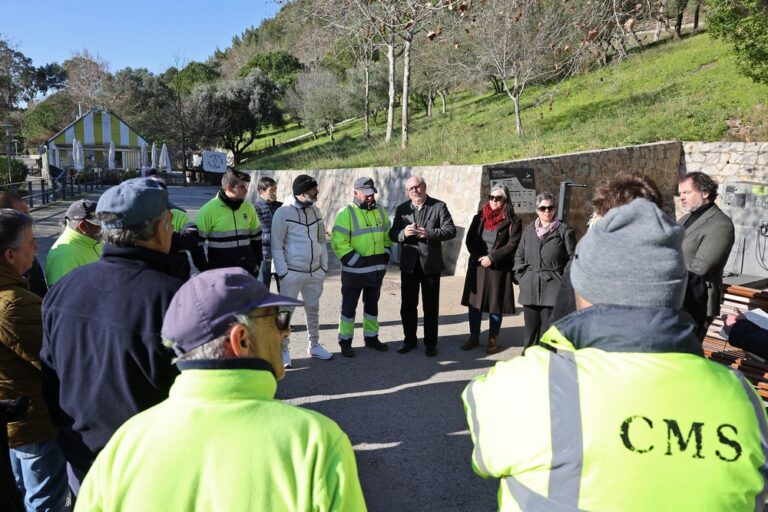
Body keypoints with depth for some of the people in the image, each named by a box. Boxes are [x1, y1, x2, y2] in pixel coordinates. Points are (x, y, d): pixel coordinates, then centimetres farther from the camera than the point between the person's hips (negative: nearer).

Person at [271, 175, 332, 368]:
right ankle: (283, 351, 16)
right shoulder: (283, 212, -12)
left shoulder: (315, 211, 6)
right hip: (293, 273, -6)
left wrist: (324, 266, 9)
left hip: (315, 272, 6)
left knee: (313, 309, 17)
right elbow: (277, 246, -11)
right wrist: (282, 273, -14)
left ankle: (314, 345, 31)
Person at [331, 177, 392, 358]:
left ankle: (371, 337, 31)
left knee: (372, 304, 17)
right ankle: (345, 341, 17)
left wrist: (386, 255, 6)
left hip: (377, 269, 6)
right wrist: (355, 260, -18)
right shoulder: (346, 213, -10)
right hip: (354, 270, -5)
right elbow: (338, 242, -16)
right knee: (349, 306, 5)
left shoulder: (380, 211, 9)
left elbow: (387, 236, 18)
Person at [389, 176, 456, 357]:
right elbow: (392, 234, 4)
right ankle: (409, 339, 27)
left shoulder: (439, 206, -3)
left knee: (431, 306, 8)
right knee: (407, 305, 10)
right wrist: (403, 233, -18)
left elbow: (451, 230, -10)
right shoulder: (402, 209, 7)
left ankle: (431, 343, 21)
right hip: (409, 265, 3)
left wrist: (429, 233, -25)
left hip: (430, 264, -2)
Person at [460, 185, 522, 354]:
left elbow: (512, 245, -11)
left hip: (499, 269, -3)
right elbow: (470, 240, 3)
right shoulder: (479, 217, 8)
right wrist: (479, 257, -12)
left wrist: (491, 257, -17)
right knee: (474, 303, 8)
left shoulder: (513, 221, -3)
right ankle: (474, 337, 21)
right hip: (477, 266, 4)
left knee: (495, 305, 4)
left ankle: (493, 340, 18)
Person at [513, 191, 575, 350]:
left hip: (552, 288, -4)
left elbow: (573, 258, 0)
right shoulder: (529, 229, 13)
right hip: (530, 288, 4)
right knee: (530, 328, 10)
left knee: (548, 330, -3)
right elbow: (519, 255, 18)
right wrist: (521, 275, 7)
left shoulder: (564, 230, 0)